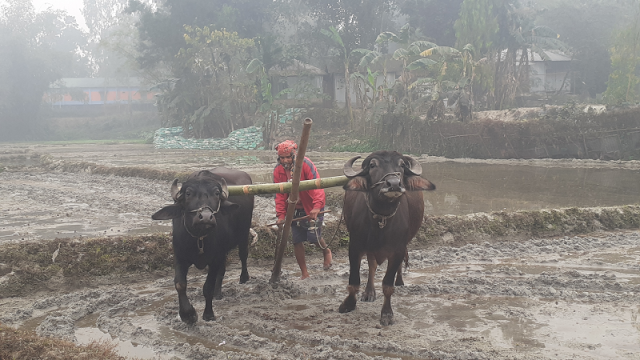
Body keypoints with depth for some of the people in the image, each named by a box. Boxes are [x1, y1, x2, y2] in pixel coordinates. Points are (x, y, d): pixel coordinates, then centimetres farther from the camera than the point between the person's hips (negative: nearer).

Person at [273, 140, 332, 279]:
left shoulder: (305, 164, -19)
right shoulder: (278, 170, -5)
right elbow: (280, 194, 0)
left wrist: (317, 206, -36)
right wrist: (281, 215, -7)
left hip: (311, 208, -5)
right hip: (294, 210, 5)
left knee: (313, 237, -8)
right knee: (297, 241, 4)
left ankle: (326, 251, 29)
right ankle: (304, 273, 17)